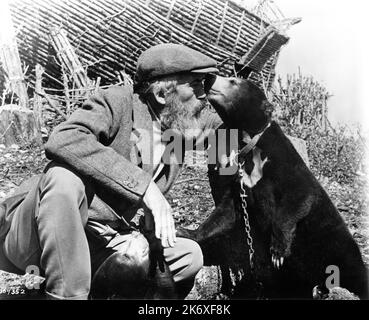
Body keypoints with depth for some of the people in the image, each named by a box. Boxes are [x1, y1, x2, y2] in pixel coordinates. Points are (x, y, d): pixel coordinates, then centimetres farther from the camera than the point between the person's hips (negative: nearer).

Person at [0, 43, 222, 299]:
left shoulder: (185, 122, 4)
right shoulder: (119, 103, -15)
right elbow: (62, 140, -33)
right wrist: (144, 185, -36)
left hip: (97, 245, 6)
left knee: (190, 256, -8)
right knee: (65, 177, -36)